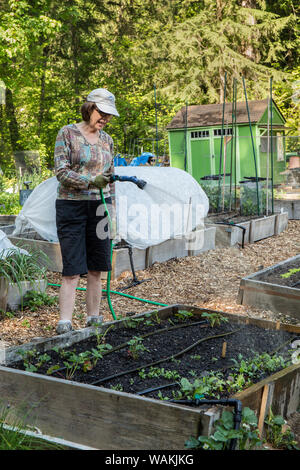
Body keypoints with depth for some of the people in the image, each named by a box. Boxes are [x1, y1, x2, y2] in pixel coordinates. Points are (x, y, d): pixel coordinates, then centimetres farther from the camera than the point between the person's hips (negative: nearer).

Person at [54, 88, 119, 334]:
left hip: (99, 207, 5)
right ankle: (64, 323, -6)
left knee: (96, 268, 6)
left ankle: (94, 318, 16)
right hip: (72, 206, -4)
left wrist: (111, 208, 15)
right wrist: (91, 181, -23)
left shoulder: (107, 140, 13)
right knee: (72, 269, -8)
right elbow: (61, 171, -10)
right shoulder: (67, 133, -2)